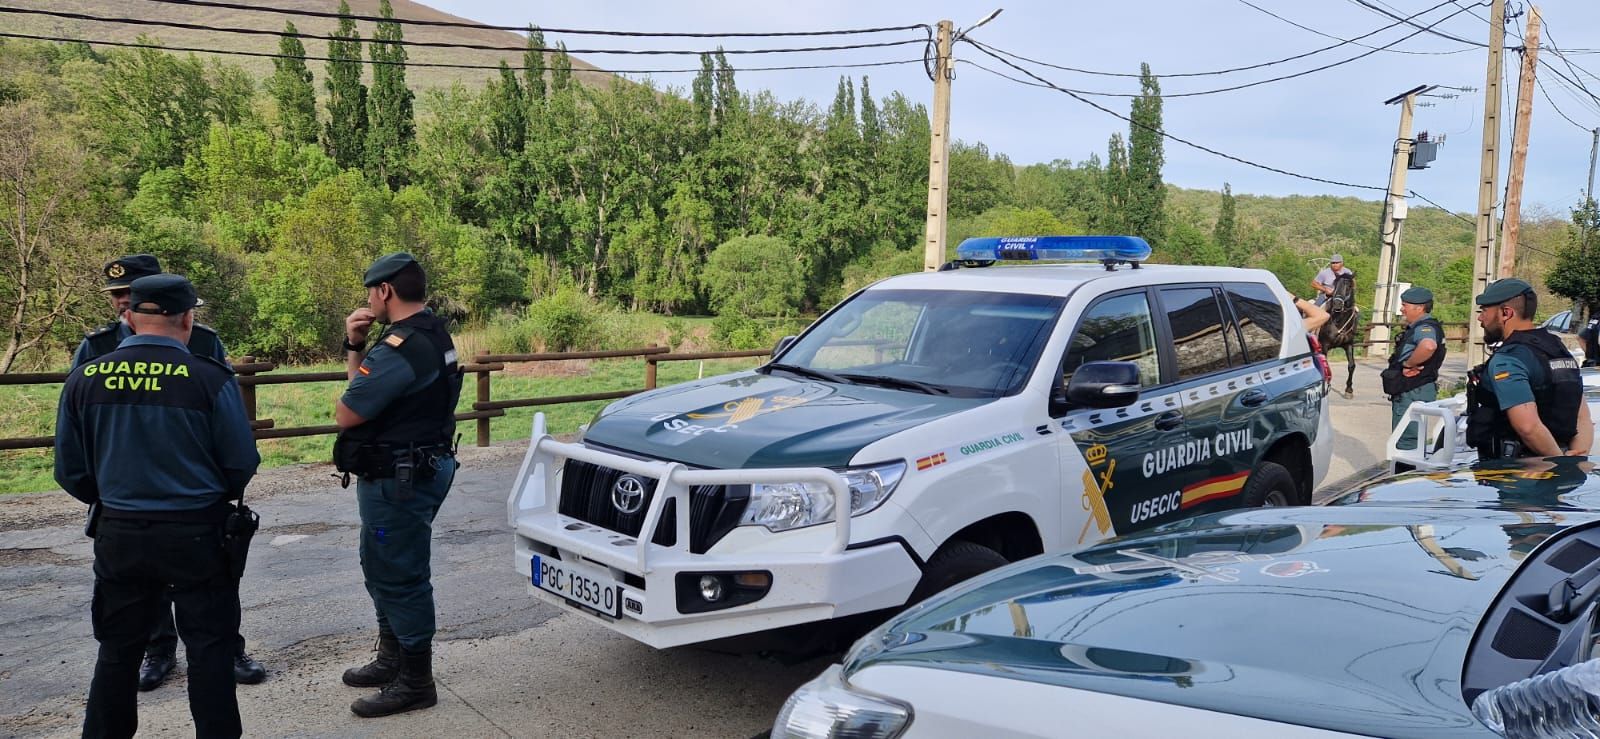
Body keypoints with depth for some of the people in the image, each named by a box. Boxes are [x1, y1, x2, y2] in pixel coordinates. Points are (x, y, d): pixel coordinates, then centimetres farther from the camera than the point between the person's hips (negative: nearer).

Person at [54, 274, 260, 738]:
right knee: (209, 648, 8)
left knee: (118, 650, 18)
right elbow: (242, 464, -8)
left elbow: (70, 472, 4)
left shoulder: (84, 380, -4)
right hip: (197, 534, -3)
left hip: (119, 534, 3)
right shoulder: (211, 379, -14)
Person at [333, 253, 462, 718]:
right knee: (384, 568, 22)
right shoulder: (431, 335, 10)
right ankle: (392, 659, 36)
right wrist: (354, 346, 1)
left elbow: (345, 415, -19)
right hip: (421, 467, 11)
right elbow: (369, 386, 17)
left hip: (399, 478, -11)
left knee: (400, 576, -1)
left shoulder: (399, 348, -24)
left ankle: (415, 682, 10)